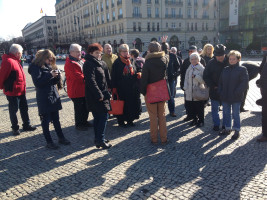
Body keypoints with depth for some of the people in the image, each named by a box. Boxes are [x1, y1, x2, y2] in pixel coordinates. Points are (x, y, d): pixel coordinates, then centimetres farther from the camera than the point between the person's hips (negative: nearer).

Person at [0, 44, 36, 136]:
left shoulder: (15, 60, 12)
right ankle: (15, 128, 21)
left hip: (21, 91, 9)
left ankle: (26, 125, 28)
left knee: (24, 108, 16)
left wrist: (23, 87, 13)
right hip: (13, 91, -9)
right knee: (13, 110, 6)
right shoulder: (8, 61, -20)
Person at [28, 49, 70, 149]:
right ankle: (49, 142, 12)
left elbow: (54, 81, 15)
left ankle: (61, 137, 25)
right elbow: (37, 82, -20)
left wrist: (57, 75, -6)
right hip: (44, 99, -7)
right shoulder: (35, 67, -7)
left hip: (54, 96, 7)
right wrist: (50, 75, -23)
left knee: (56, 119, 14)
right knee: (45, 120, 2)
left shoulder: (48, 66, 14)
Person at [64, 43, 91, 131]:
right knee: (79, 108, 3)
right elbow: (77, 77, -25)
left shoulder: (82, 61, 12)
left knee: (86, 107, 19)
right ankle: (78, 125, 19)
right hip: (76, 90, -9)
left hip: (85, 90, 9)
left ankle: (84, 121, 36)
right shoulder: (69, 64, -17)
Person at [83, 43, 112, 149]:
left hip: (102, 94, 9)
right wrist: (99, 95, -22)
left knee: (97, 117, 13)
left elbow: (107, 77, 19)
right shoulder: (89, 64, -13)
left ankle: (98, 139, 22)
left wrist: (107, 91, 12)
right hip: (95, 95, -9)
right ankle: (100, 140, -4)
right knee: (104, 115, -8)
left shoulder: (101, 63, 15)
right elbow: (91, 81, -21)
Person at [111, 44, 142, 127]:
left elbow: (135, 72, 21)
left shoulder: (130, 61, 13)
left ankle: (130, 120, 24)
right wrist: (114, 87, -13)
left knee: (132, 104, 9)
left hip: (132, 88, 5)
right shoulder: (117, 63, -4)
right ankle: (121, 121, 15)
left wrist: (137, 75, -2)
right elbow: (114, 76, -7)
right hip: (121, 89, -5)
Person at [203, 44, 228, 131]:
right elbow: (205, 76, -1)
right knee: (215, 108, 11)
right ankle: (216, 124, 26)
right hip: (215, 90, 0)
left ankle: (225, 125, 26)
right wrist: (213, 86, -10)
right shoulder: (211, 63, -5)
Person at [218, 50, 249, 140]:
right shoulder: (225, 69, 9)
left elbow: (245, 83, -12)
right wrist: (221, 92, 2)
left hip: (236, 98, -5)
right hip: (225, 97, 5)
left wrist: (236, 93, -19)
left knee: (236, 114, 5)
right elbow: (221, 82, 15)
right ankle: (227, 128, 29)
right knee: (226, 113, 14)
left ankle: (237, 130, 19)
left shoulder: (242, 69, -6)